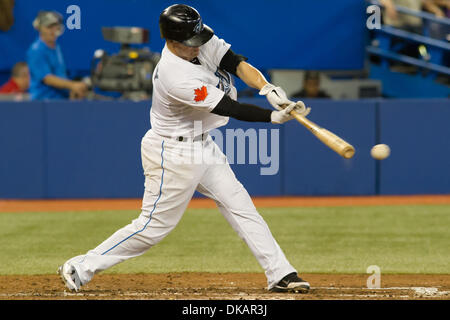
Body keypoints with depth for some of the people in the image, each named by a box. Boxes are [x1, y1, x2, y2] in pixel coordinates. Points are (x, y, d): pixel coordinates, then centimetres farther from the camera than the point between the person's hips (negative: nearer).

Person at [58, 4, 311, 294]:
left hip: (202, 146, 9)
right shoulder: (175, 77, -32)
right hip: (174, 154, -9)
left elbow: (236, 63, -11)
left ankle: (280, 274, 10)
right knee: (155, 225, -2)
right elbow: (227, 108, -30)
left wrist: (268, 89, -28)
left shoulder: (204, 41, -8)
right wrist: (275, 117, -30)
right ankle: (81, 268, 6)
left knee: (240, 206, 6)